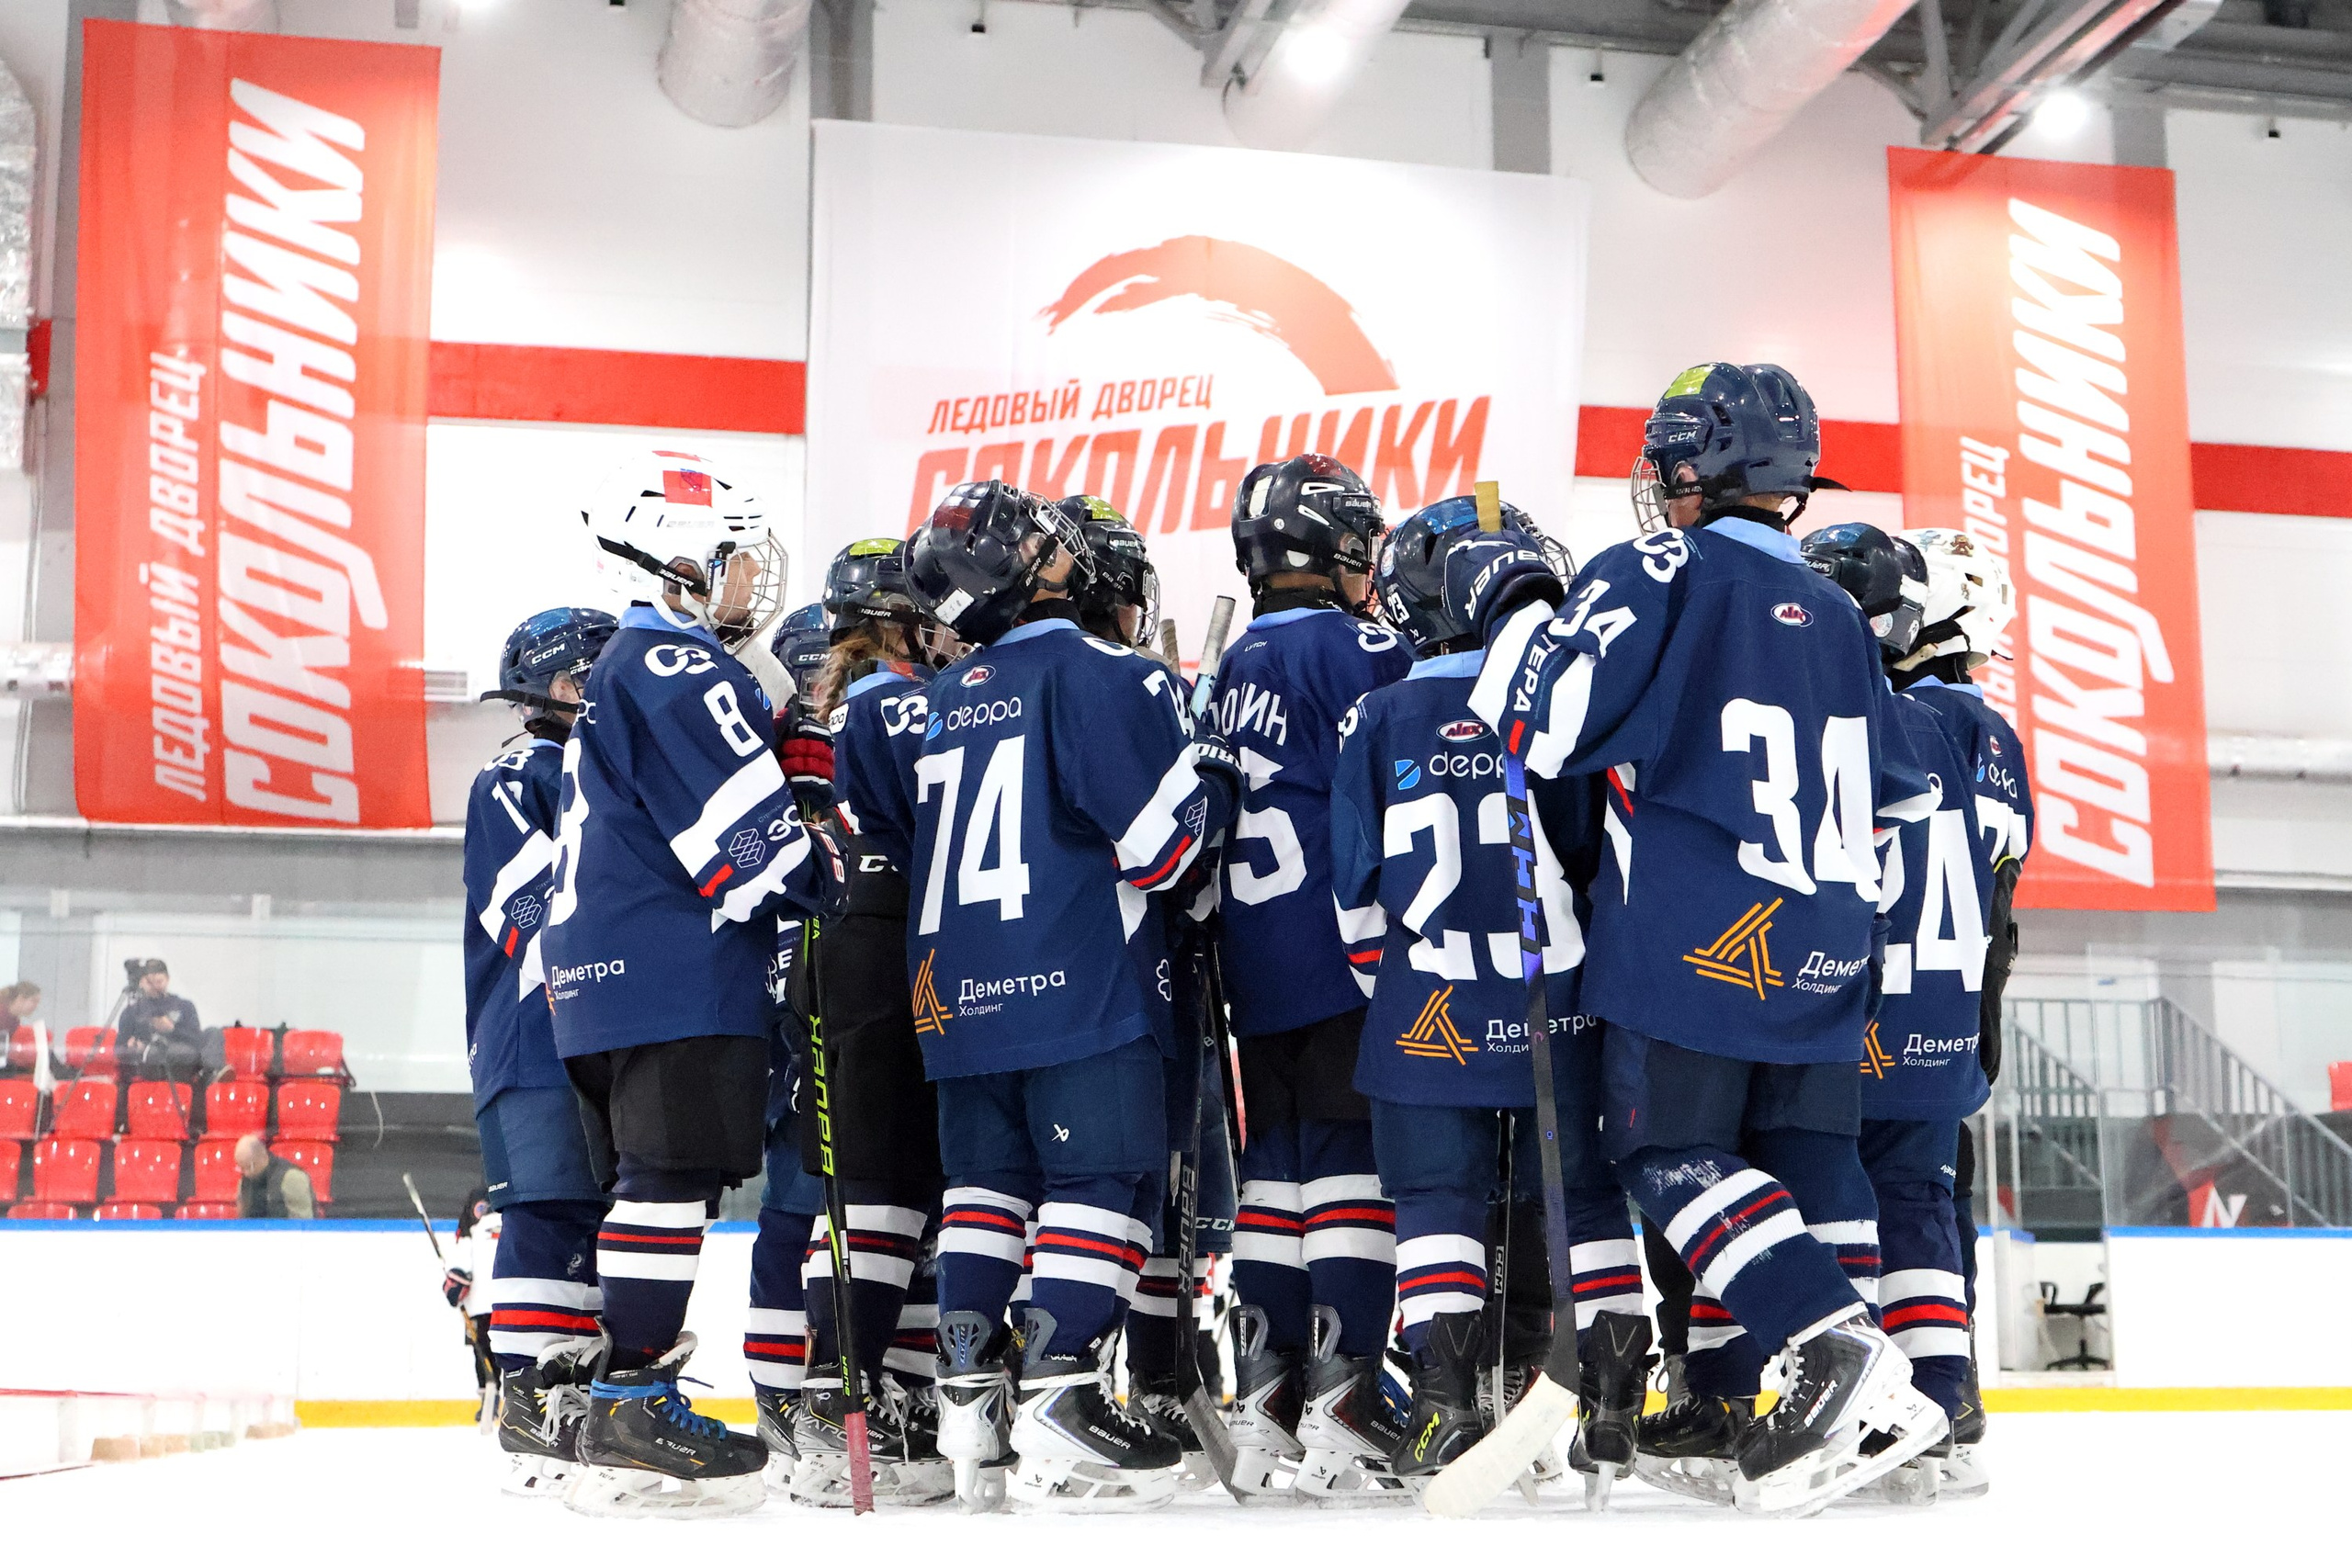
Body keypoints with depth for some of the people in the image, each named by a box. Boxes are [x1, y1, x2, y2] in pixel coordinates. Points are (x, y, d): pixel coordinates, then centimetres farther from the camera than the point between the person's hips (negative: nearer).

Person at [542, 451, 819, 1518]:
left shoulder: (634, 665, 25)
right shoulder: (674, 662, -9)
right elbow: (741, 829, -15)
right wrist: (827, 888, -4)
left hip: (604, 972, 11)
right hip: (671, 973, -11)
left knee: (647, 1181, 12)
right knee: (672, 1178, -10)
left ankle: (633, 1399, 16)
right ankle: (629, 1425, -10)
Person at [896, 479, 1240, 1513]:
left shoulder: (936, 702, 15)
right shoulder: (1099, 673, -9)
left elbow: (901, 846, 23)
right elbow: (1159, 844, -13)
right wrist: (1211, 770, 4)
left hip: (956, 991, 8)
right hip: (1078, 988, -7)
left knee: (985, 1182, 14)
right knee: (1102, 1179, -4)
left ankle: (968, 1400, 16)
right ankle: (1060, 1408, -10)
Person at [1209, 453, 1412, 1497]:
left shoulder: (1237, 666, 17)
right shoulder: (1354, 648, -7)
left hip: (1255, 967, 8)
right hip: (1348, 953, -8)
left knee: (1277, 1165, 10)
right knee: (1355, 1164, -5)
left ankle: (1261, 1404, 11)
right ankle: (1338, 1400, -7)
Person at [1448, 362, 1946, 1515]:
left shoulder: (1660, 575, -5)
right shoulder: (1833, 613, 16)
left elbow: (1548, 728, -12)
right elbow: (1899, 793, 21)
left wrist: (1513, 606, 3)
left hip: (1696, 941, -7)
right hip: (1826, 945, 7)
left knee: (1674, 1150, -2)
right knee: (1809, 1157, 11)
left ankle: (1838, 1359, -16)